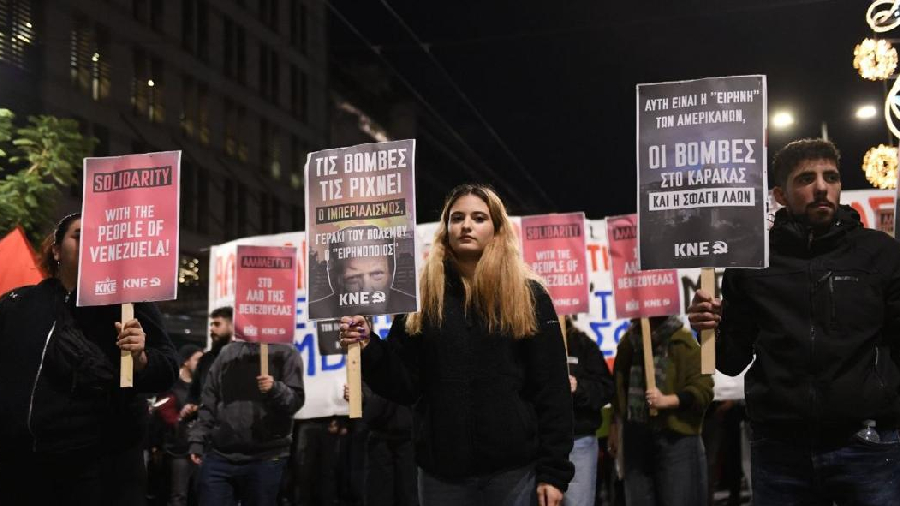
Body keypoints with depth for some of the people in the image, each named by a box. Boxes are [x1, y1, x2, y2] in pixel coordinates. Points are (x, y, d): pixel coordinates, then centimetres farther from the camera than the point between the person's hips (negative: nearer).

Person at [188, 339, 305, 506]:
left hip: (265, 459, -3)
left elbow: (296, 399, -5)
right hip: (219, 455, 3)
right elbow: (209, 400, 17)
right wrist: (197, 440, 9)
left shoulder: (286, 353, 4)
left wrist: (275, 389, -25)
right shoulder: (228, 352, 16)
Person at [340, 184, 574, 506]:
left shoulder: (529, 297, 1)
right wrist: (369, 348, -13)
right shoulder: (422, 298, 5)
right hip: (441, 470, 2)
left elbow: (552, 391, -2)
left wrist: (553, 471, -7)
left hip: (514, 468, -1)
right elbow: (405, 385, 4)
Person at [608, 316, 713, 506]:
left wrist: (666, 400, -24)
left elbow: (703, 389, -13)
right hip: (636, 439, 5)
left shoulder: (683, 342, -9)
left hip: (677, 438, -5)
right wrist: (615, 426, 21)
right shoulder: (628, 343, 7)